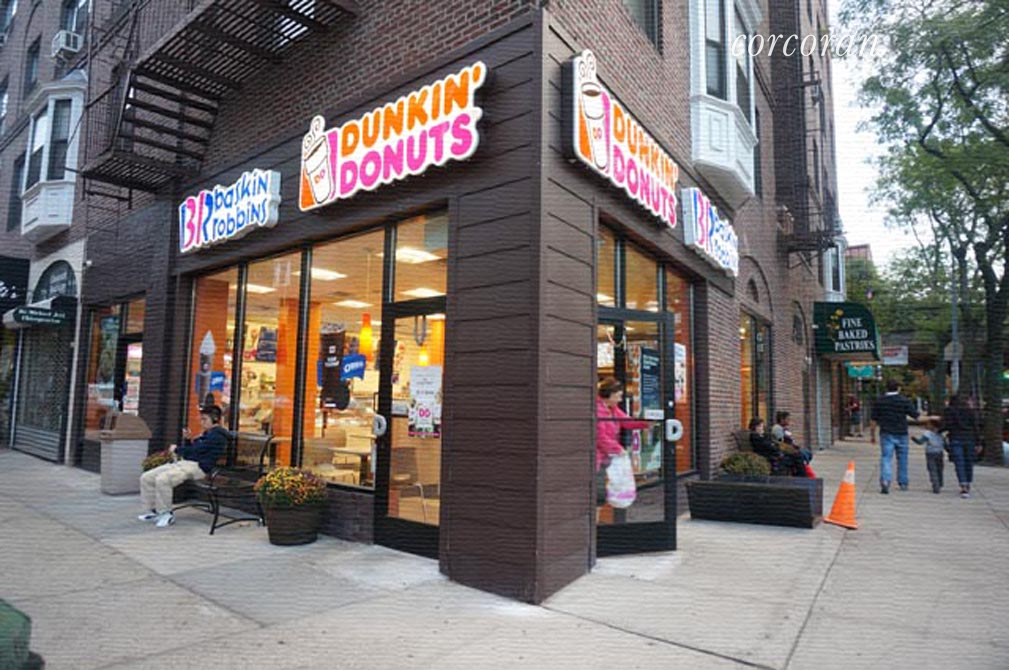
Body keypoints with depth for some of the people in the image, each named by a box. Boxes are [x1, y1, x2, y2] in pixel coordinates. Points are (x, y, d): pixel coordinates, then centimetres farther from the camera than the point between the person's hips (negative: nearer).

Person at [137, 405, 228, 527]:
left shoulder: (217, 434, -9)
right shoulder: (206, 434, 25)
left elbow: (196, 450, -16)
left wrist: (177, 449, -2)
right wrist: (187, 439, 11)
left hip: (197, 467, -11)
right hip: (184, 463, 11)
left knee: (162, 479, -31)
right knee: (146, 478, 3)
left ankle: (166, 514, -16)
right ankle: (154, 510, 11)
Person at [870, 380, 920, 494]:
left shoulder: (879, 401, 1)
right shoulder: (904, 400, -3)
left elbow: (874, 420, 4)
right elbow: (916, 416, -2)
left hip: (886, 434, 0)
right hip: (901, 434, 0)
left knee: (886, 458, -5)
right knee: (902, 460, 14)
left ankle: (885, 480, -25)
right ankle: (903, 483, 24)